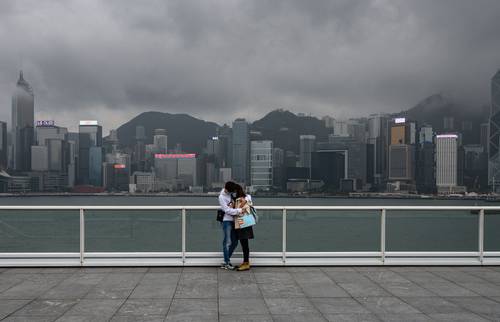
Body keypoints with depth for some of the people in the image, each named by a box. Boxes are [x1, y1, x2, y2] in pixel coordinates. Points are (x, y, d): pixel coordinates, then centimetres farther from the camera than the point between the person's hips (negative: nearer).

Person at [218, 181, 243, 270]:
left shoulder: (231, 193, 9)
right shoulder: (221, 197, -10)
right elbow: (227, 210, -17)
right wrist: (239, 210, -22)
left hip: (233, 221, 7)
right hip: (226, 221, -7)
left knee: (234, 242, 9)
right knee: (227, 242, -4)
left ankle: (226, 261, 20)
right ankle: (227, 263, 5)